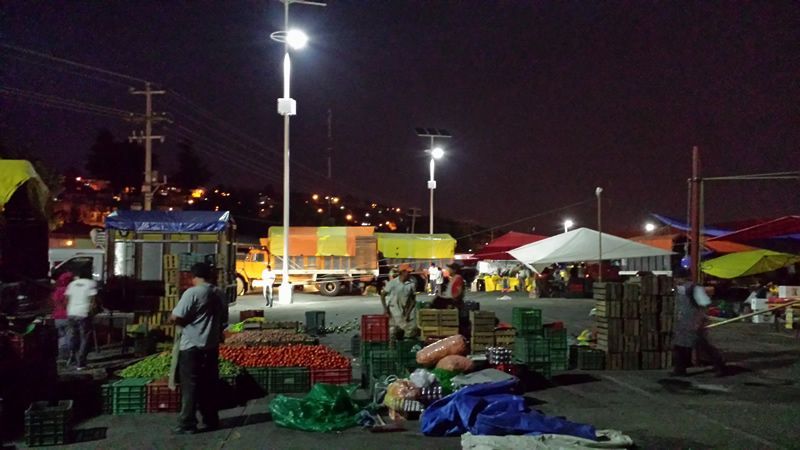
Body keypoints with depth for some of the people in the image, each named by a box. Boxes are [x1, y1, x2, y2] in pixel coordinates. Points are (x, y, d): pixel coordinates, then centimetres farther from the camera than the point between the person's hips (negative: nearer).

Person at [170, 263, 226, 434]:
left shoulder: (192, 292, -14)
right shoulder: (219, 294, 8)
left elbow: (176, 317, -18)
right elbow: (223, 320, 17)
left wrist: (186, 320, 2)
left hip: (192, 346, -6)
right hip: (212, 346, 7)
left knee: (190, 386, -1)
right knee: (209, 385, 14)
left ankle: (187, 424, 2)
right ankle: (211, 420, 18)